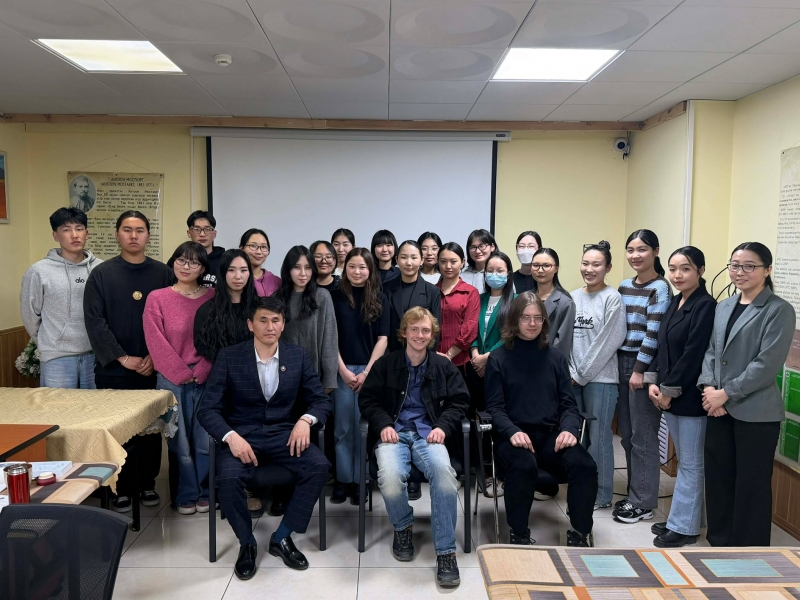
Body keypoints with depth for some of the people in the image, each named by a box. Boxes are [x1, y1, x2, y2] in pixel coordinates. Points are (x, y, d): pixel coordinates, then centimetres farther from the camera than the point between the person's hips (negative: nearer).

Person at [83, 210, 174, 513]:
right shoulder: (101, 274, 2)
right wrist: (123, 358, -11)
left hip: (153, 370, 1)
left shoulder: (163, 274, 5)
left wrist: (155, 356, -8)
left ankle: (147, 483, 22)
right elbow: (95, 322, -5)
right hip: (113, 371, -1)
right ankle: (121, 489, 19)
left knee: (151, 429, 6)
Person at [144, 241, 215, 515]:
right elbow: (157, 343, -4)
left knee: (205, 441, 3)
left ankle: (204, 492, 21)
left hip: (206, 380, 1)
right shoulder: (157, 298, 1)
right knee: (181, 442, 6)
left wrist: (200, 373, -9)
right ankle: (186, 495, 22)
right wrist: (183, 374, -8)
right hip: (171, 380, -1)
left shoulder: (213, 298, 4)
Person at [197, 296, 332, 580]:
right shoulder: (229, 357, -6)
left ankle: (282, 537, -2)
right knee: (229, 478, -31)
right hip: (242, 434, -2)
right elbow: (207, 410, -7)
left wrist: (305, 420, -17)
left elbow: (321, 399, 5)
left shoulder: (298, 356, 0)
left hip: (283, 432, 2)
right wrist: (231, 436, -26)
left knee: (320, 466, -23)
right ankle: (246, 543, -1)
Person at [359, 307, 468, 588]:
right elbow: (367, 399, 11)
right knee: (390, 479, -33)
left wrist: (443, 426, -5)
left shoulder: (443, 366, 14)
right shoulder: (385, 364, 11)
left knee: (444, 472, -34)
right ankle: (403, 527, 4)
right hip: (393, 432, 0)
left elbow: (459, 402, 13)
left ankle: (446, 552, -18)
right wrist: (383, 424, -7)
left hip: (427, 433, 1)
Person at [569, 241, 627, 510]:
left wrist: (583, 374, -9)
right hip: (573, 378, 5)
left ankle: (601, 494, 17)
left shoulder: (612, 298, -5)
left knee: (598, 436, 3)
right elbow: (566, 338, 9)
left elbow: (609, 341, -10)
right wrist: (572, 372, 0)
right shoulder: (573, 297, 9)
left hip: (600, 378, -5)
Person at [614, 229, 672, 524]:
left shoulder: (660, 289, -10)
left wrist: (639, 370, -16)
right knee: (626, 433, 12)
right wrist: (617, 364, 11)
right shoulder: (624, 286, 11)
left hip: (644, 367, -7)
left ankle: (643, 502, 12)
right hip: (621, 363, 7)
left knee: (643, 436, 0)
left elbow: (653, 335, -15)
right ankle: (634, 494, 25)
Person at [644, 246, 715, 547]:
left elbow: (693, 355, -18)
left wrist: (669, 390, -14)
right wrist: (653, 381, 2)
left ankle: (684, 526, 14)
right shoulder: (675, 303, 11)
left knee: (690, 463, 4)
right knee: (684, 461, 17)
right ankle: (682, 518, 28)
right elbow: (662, 346, 13)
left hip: (690, 396, -8)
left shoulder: (705, 306, -14)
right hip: (669, 394, 8)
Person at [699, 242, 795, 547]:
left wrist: (726, 393, -15)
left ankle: (749, 548, 21)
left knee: (751, 484, 5)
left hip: (756, 412, -6)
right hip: (719, 407, 6)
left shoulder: (779, 310, -8)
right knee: (718, 476, 13)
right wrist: (708, 387, -6)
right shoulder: (723, 307, 11)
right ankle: (720, 540, 31)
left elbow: (767, 364, -15)